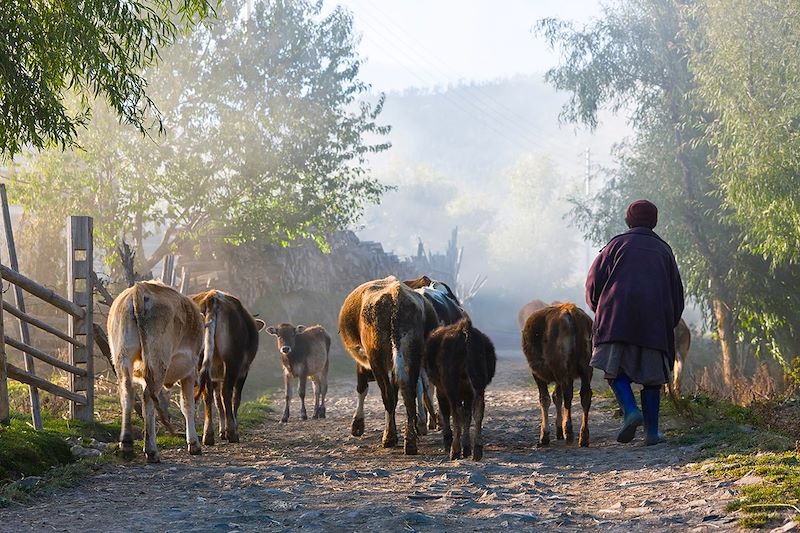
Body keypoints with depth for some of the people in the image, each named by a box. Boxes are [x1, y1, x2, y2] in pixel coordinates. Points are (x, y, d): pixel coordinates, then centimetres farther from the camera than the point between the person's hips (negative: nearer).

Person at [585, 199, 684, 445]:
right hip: (655, 321, 2)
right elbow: (676, 291, 18)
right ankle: (652, 431, 5)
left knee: (616, 367, 2)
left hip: (617, 317, -2)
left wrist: (598, 308, 20)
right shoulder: (663, 250, 17)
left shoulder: (617, 244, 8)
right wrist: (670, 322, 26)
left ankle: (630, 410, -23)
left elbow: (594, 280, 4)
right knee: (651, 373, 7)